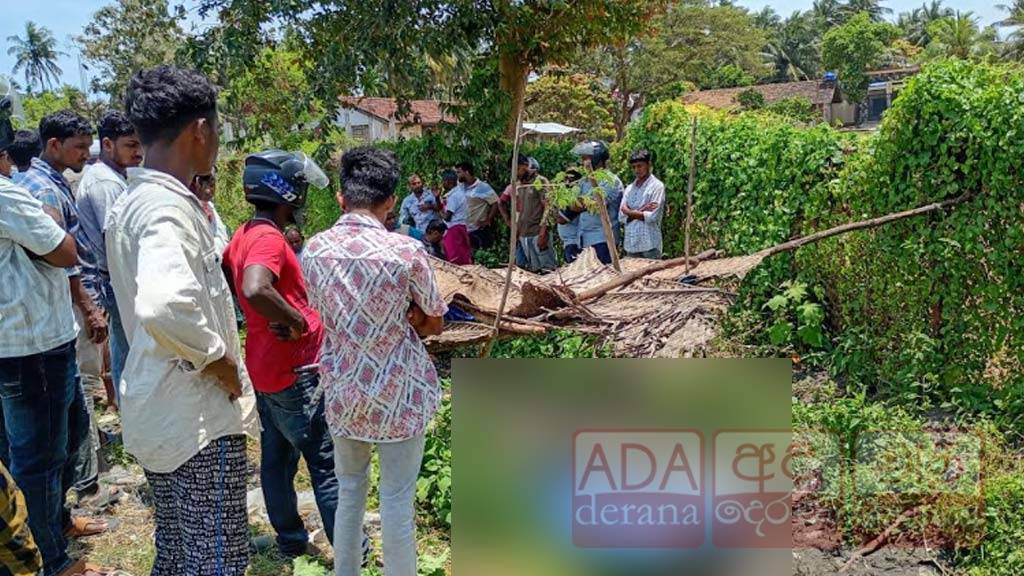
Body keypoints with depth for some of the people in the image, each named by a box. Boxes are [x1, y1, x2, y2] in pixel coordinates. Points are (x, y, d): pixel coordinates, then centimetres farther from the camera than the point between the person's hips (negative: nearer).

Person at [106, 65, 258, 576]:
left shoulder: (129, 203, 10)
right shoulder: (169, 206, -21)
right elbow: (164, 308, -38)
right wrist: (223, 364, -24)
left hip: (155, 412, 10)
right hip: (199, 416, -10)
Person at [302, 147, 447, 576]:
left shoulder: (315, 249, -6)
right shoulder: (406, 251, -19)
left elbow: (326, 316, 5)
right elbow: (433, 323, -6)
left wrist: (395, 321, 2)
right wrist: (401, 322, 3)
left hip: (343, 391, 4)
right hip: (398, 394, -4)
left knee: (349, 490, 21)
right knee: (397, 500, 8)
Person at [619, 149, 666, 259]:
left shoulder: (657, 186, -3)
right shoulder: (630, 188, 15)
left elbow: (652, 216, -12)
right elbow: (622, 212, 2)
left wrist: (631, 213, -3)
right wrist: (641, 210, -12)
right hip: (631, 243, 6)